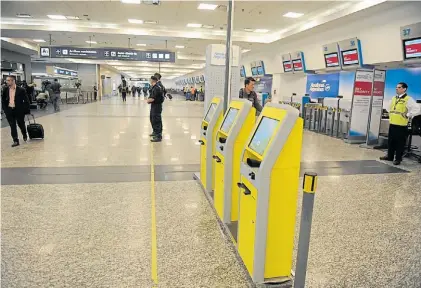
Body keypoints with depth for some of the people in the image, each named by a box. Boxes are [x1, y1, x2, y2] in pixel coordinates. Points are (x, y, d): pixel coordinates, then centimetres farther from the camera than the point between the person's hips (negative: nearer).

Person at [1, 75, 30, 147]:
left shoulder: (21, 90, -8)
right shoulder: (5, 90, 4)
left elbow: (26, 101, -6)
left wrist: (26, 110, -8)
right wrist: (5, 109, 4)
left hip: (19, 110, -3)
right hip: (9, 111, 3)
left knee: (21, 124, 12)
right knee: (12, 126, 2)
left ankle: (24, 135, 40)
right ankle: (15, 141, 7)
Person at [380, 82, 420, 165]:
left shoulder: (408, 99, -9)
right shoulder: (393, 98, 13)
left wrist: (407, 115, -12)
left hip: (401, 125, -7)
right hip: (392, 124, 7)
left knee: (400, 143, 0)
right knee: (390, 142, 14)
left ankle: (398, 159, 9)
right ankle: (389, 156, 25)